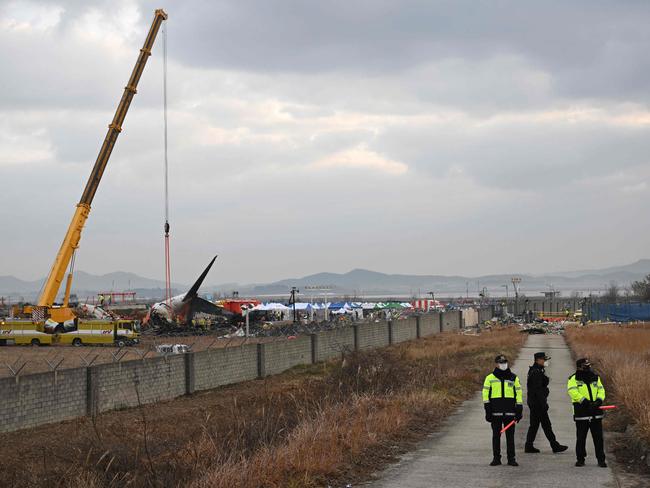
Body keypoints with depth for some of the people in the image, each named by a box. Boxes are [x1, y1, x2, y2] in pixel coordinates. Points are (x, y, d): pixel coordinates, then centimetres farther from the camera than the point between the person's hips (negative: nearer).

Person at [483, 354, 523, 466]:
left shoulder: (514, 377, 9)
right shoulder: (490, 378, 5)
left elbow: (518, 393, 10)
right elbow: (486, 394, 4)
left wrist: (519, 410, 4)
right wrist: (488, 411, -3)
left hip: (510, 412, 1)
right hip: (495, 412, -1)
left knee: (510, 436, 1)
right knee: (496, 435, 3)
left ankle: (511, 458, 6)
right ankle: (496, 458, 10)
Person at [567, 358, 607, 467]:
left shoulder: (595, 378, 12)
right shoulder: (573, 379, -3)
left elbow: (601, 390, 8)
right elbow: (572, 391, -18)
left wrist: (599, 401, -12)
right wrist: (585, 402, -25)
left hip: (596, 413, 3)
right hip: (581, 412, -3)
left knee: (598, 437, 4)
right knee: (581, 438, 4)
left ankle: (601, 459, 10)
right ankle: (580, 459, 16)